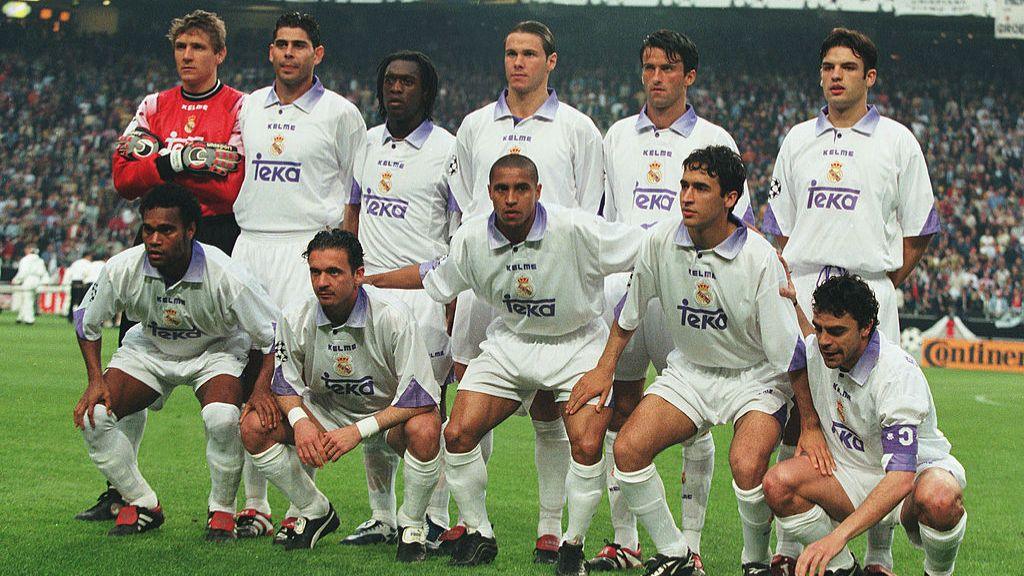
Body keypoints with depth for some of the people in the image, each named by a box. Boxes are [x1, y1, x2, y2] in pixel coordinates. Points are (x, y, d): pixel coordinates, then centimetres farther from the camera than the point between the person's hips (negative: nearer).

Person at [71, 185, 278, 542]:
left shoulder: (224, 276, -32)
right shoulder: (122, 269, -24)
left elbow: (274, 332, -20)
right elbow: (86, 320, -3)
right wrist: (96, 379, -12)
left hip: (214, 351, -3)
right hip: (148, 349, 3)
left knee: (222, 417, -34)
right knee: (92, 415, -18)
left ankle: (223, 511, -8)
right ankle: (142, 504, 3)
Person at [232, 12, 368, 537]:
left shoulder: (340, 113, 3)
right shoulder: (247, 108, 15)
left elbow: (359, 195, 5)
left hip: (307, 250, -4)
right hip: (248, 247, 5)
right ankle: (255, 502, 7)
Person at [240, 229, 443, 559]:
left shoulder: (392, 317, -27)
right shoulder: (296, 320, -15)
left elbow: (421, 397, -29)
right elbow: (286, 383, 0)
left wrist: (359, 431, -33)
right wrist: (299, 420, -23)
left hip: (390, 417, -4)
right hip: (326, 412, 4)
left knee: (424, 430, -38)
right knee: (255, 426, -16)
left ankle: (412, 525, -10)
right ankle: (315, 512, 5)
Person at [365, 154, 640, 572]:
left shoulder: (577, 229, -24)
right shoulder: (471, 240, -10)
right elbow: (434, 277, 12)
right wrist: (367, 280, 13)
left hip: (578, 343, -3)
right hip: (510, 343, 4)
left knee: (586, 446, -21)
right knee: (458, 433, -10)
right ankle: (478, 534, 11)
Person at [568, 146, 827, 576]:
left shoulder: (758, 258, -21)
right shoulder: (661, 241, -9)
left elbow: (791, 350, -17)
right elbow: (630, 310, 11)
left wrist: (810, 425, -16)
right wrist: (605, 369, 10)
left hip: (755, 376, -5)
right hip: (689, 371, 5)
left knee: (746, 464, -30)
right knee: (628, 448, -15)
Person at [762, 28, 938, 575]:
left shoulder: (897, 140, 5)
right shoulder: (797, 140, 14)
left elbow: (918, 231, 7)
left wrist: (886, 285, 0)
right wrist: (789, 284, 7)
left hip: (869, 292, -3)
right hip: (801, 293, 3)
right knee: (792, 417, 1)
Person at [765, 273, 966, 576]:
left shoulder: (899, 374, -30)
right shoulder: (817, 348, -8)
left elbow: (901, 479, -40)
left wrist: (838, 535, -50)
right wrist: (792, 303, 4)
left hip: (917, 470, -5)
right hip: (853, 473, 5)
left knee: (939, 499, -42)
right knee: (778, 483, -24)